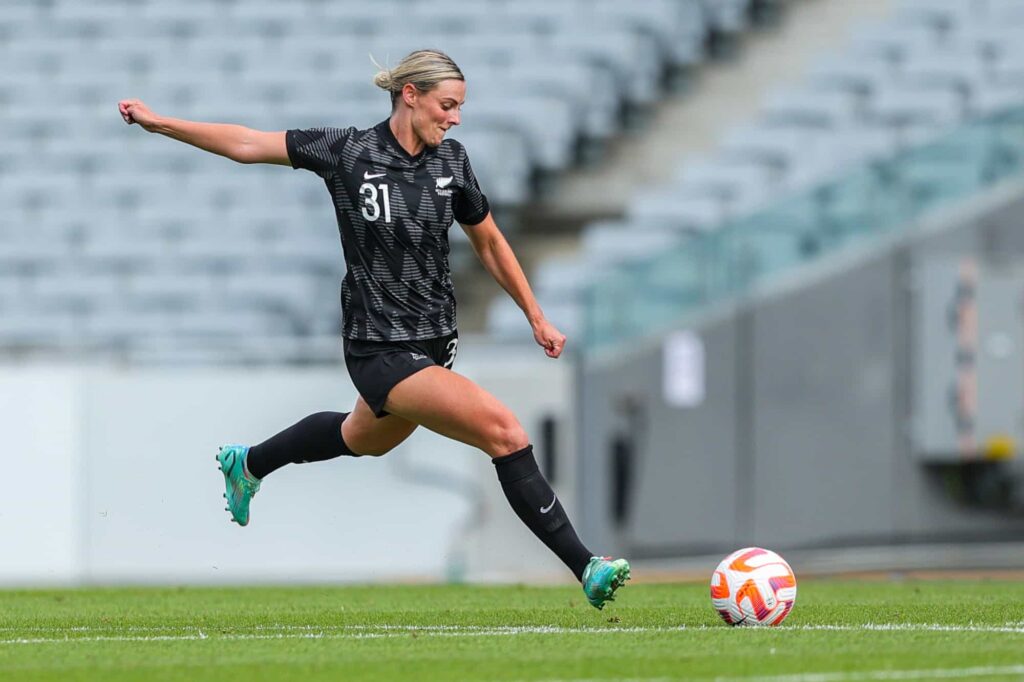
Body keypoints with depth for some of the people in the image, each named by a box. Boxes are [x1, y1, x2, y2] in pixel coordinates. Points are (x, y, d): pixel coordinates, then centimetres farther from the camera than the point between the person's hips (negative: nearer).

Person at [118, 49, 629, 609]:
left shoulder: (451, 160, 1)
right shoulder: (347, 152, -12)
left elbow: (489, 243, 14)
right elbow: (248, 145, -5)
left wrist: (537, 318, 16)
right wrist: (159, 123, -7)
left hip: (435, 340, 7)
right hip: (381, 349, -7)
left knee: (366, 438, 30)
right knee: (503, 431, -21)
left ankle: (247, 464, 56)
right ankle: (584, 568, -17)